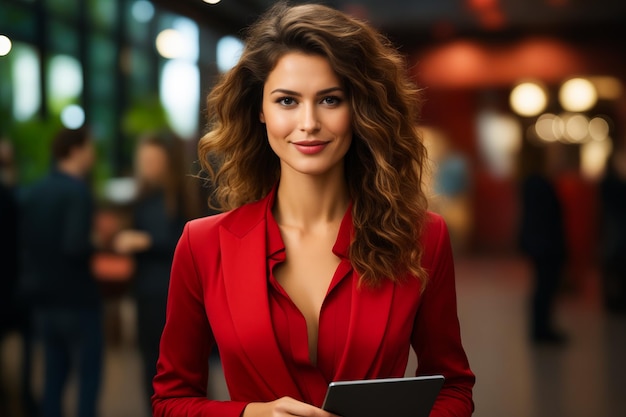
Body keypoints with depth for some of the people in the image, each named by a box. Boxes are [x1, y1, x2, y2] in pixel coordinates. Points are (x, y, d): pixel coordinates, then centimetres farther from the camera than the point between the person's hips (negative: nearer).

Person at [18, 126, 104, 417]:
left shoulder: (31, 193, 9)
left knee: (53, 376, 12)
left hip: (43, 299, 7)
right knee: (88, 376, 1)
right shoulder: (78, 191, -15)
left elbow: (21, 243, 13)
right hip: (76, 299, -7)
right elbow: (75, 246, -25)